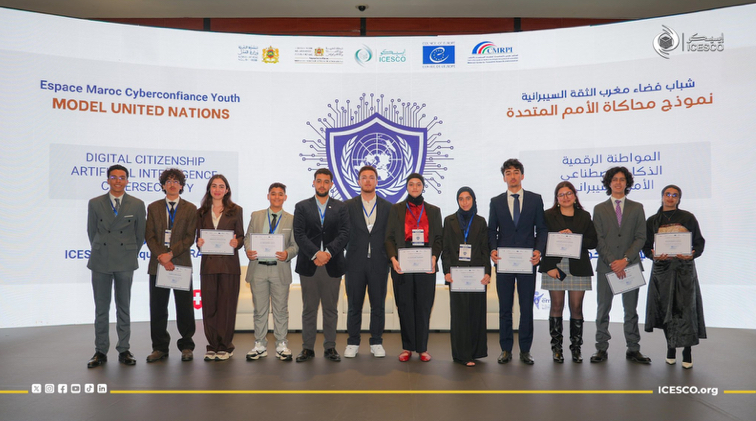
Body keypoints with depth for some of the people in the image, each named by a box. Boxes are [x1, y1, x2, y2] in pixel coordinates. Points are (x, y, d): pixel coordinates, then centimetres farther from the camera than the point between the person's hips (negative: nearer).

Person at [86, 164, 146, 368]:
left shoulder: (137, 205, 2)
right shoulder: (95, 203, 4)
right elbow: (91, 232, 10)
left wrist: (131, 255, 10)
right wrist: (100, 253, 12)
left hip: (125, 263, 0)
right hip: (101, 262, 1)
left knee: (124, 308, 7)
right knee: (101, 308, 5)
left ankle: (124, 351, 14)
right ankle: (100, 352, 14)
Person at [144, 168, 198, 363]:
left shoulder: (190, 209, 5)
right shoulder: (153, 207, 10)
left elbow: (189, 237, -2)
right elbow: (150, 236, 3)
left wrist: (171, 254, -14)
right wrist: (161, 257, -11)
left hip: (182, 264, -1)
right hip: (158, 264, 2)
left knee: (184, 308, 3)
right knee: (157, 308, 5)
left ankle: (186, 346, 15)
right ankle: (160, 348, 16)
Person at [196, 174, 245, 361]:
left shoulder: (235, 210, 6)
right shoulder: (202, 212, 12)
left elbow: (241, 237, 5)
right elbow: (198, 237, 13)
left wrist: (236, 243, -16)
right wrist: (199, 243, -9)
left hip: (229, 264, -2)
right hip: (208, 263, 2)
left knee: (227, 305, 0)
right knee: (209, 305, 3)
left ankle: (225, 346, 9)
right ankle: (213, 345, 13)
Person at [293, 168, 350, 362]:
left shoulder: (340, 207, 8)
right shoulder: (302, 207, 7)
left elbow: (344, 234, -2)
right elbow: (299, 235, -3)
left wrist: (328, 252, -16)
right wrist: (315, 254, -16)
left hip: (332, 265, 1)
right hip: (309, 266, 0)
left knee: (331, 308, 7)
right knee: (309, 309, 6)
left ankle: (330, 347, 16)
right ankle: (308, 348, 14)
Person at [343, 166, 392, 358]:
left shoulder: (387, 207, 7)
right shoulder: (348, 206, 4)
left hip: (379, 263, 1)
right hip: (355, 263, -1)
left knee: (378, 305, 6)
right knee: (354, 305, 6)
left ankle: (376, 343, 18)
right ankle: (353, 343, 17)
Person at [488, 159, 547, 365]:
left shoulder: (535, 199, 6)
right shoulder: (496, 202, 9)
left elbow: (542, 228, 4)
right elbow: (492, 230, 8)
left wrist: (538, 250, -11)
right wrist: (493, 249, -9)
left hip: (527, 261, -1)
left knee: (527, 307, 5)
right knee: (504, 307, 6)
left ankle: (525, 350, 15)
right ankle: (506, 349, 15)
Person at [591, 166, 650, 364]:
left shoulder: (637, 208, 9)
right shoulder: (599, 209, 7)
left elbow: (640, 237, 1)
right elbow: (598, 239, 0)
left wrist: (625, 260, -12)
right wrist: (612, 261, -11)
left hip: (630, 265, 1)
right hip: (606, 266, 0)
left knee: (631, 309, 7)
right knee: (603, 310, 4)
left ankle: (633, 349, 16)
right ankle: (602, 349, 11)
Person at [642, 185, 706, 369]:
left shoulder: (688, 218, 6)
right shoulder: (652, 221, 9)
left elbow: (699, 242, 6)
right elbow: (646, 245, 8)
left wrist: (692, 255, -13)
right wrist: (655, 255, -13)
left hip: (684, 268, -1)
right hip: (662, 268, 1)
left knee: (685, 307, -8)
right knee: (665, 308, 2)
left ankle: (687, 351, -1)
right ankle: (671, 347, 16)